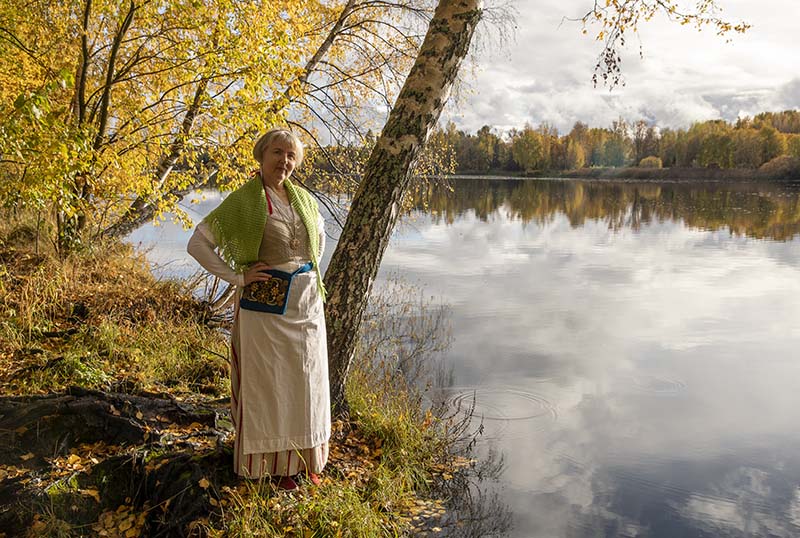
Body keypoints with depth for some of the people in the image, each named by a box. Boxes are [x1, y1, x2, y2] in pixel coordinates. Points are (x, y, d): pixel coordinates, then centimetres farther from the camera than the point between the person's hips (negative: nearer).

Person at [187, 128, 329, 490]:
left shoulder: (303, 198, 7)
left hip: (307, 302, 6)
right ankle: (274, 463, 20)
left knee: (306, 379, 13)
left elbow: (319, 233, 27)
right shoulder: (244, 200, -9)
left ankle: (305, 457, 29)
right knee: (268, 381, 4)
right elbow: (197, 244, -11)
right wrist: (238, 277, -14)